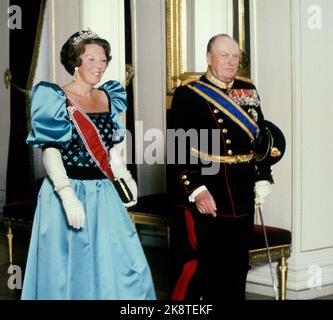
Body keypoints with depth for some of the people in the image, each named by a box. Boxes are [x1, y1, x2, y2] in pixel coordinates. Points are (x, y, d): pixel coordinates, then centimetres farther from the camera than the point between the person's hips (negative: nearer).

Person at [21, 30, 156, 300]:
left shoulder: (108, 98, 11)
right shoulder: (56, 99, -7)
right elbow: (50, 151, -14)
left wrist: (126, 176, 5)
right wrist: (68, 195, -24)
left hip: (103, 193, 6)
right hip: (68, 191, -6)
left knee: (124, 266, 3)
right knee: (70, 271, 2)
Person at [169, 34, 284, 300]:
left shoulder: (248, 90, 11)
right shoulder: (188, 94, -7)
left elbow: (262, 137, 15)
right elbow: (180, 148, -13)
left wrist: (263, 178, 6)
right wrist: (196, 189, -20)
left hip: (242, 195, 6)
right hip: (207, 193, -6)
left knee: (238, 263, 12)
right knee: (205, 262, -3)